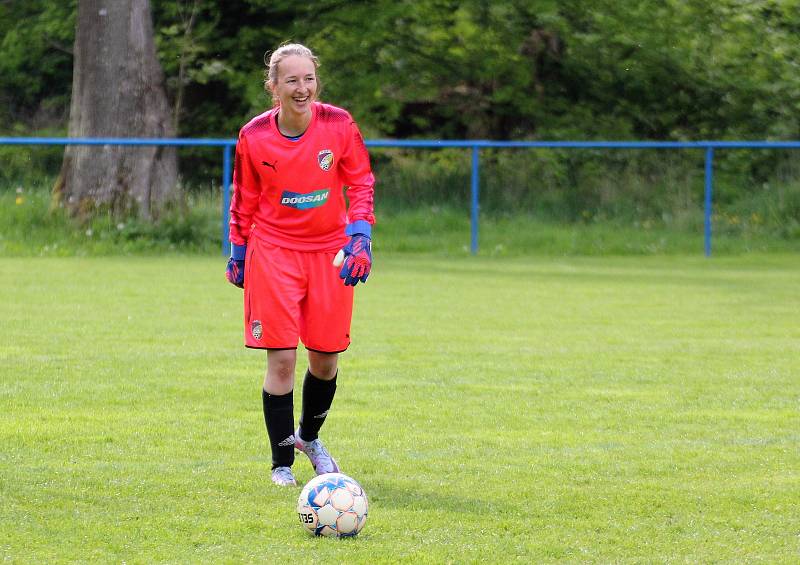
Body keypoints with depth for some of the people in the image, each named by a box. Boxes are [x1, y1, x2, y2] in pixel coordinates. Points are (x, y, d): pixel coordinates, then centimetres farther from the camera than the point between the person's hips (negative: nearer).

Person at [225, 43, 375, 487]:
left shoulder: (339, 125, -9)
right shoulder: (254, 137, -9)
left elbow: (360, 183, 0)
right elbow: (244, 200, 5)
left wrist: (360, 239, -11)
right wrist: (237, 254, 9)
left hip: (329, 251, 2)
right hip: (273, 251, -1)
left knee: (326, 358, 7)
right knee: (281, 358, -8)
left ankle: (309, 437, 36)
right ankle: (281, 462, 6)